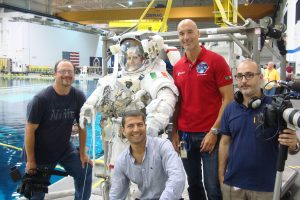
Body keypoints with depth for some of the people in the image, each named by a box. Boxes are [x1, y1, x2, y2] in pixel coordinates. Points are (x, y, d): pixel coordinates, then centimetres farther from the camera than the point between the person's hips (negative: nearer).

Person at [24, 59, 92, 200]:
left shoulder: (79, 97, -11)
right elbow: (30, 130, -18)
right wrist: (30, 161, -15)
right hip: (41, 153, -3)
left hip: (65, 149, 4)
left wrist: (82, 153, 1)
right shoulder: (41, 99, -22)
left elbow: (81, 126, -1)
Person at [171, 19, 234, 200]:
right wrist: (175, 131, 5)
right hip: (185, 134, 5)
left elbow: (228, 98, -9)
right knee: (193, 184, 16)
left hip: (210, 134, -5)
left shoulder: (216, 60, -7)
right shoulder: (177, 67, 8)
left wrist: (214, 131, -13)